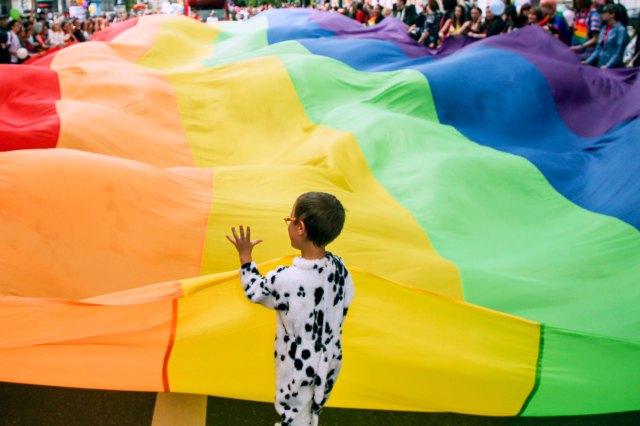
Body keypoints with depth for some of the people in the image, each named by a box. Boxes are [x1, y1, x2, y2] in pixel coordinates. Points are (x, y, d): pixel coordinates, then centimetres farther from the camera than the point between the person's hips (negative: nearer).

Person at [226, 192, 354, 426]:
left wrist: (245, 257, -1)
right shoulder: (339, 267, -17)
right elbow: (344, 304, -2)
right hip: (330, 359, 5)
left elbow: (255, 291, -12)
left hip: (298, 365, -5)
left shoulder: (285, 279, -32)